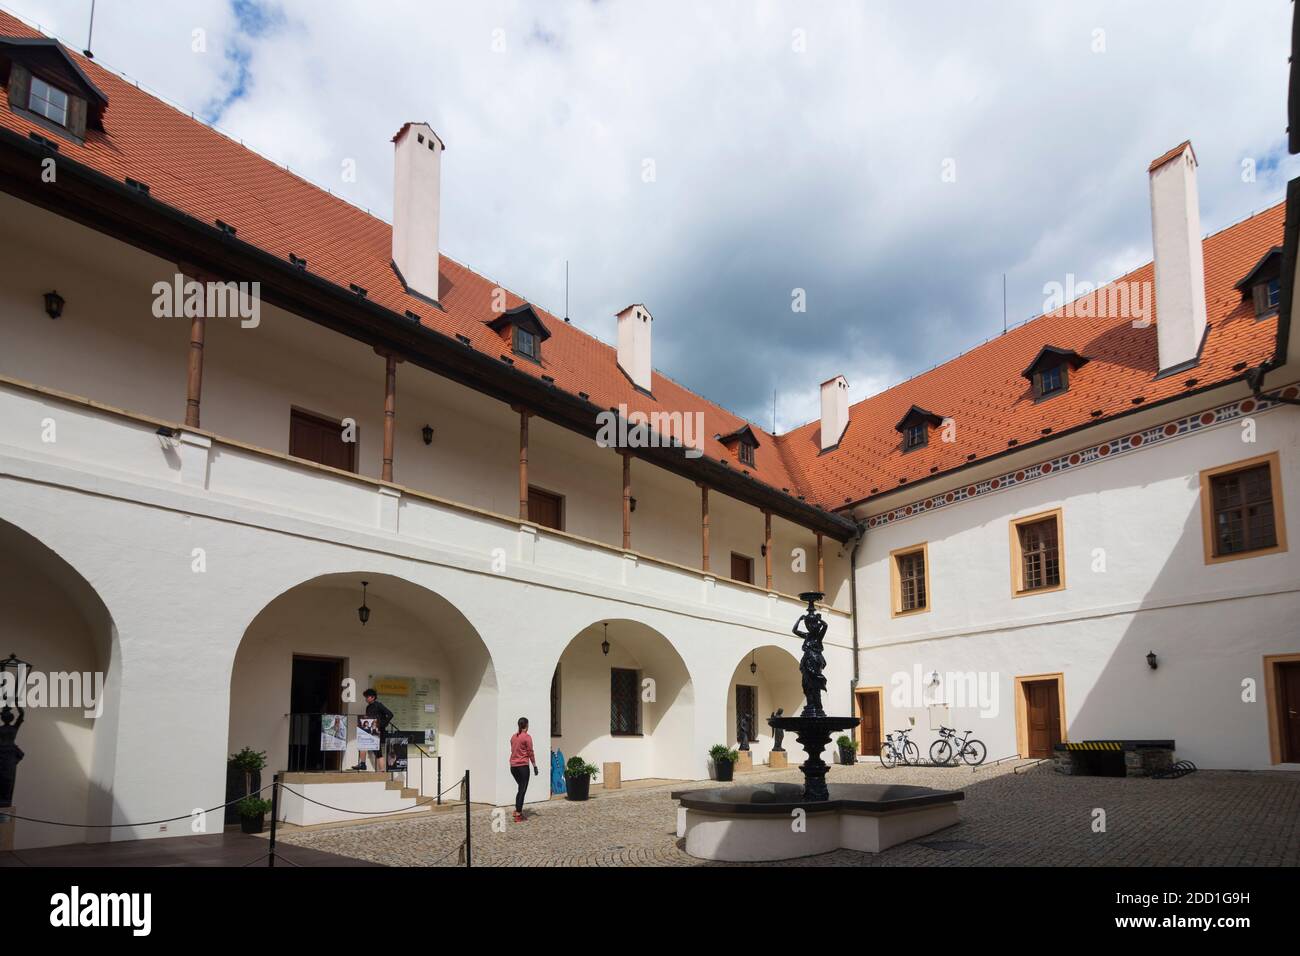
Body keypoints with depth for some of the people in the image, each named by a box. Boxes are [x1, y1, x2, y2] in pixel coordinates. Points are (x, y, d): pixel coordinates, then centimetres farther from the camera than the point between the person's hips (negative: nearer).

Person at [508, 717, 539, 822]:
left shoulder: (513, 737, 9)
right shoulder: (527, 737, -10)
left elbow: (513, 751, 14)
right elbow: (530, 753, -9)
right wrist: (535, 766, -3)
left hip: (513, 766, 7)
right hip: (523, 766, -6)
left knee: (521, 788, 21)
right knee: (522, 790, 0)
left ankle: (517, 810, 20)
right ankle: (518, 815, -2)